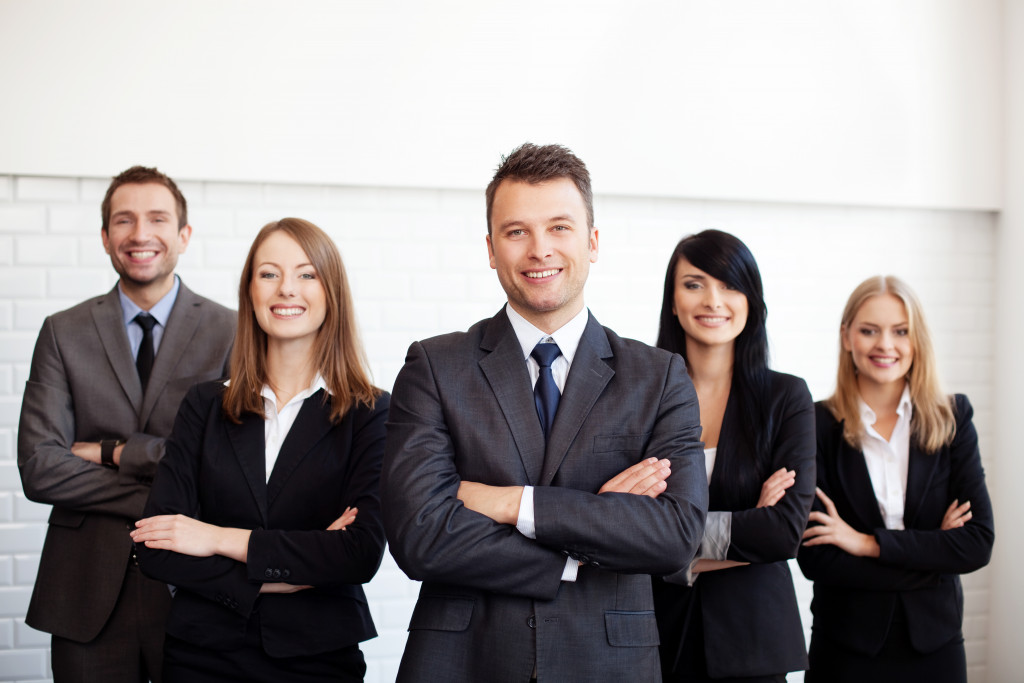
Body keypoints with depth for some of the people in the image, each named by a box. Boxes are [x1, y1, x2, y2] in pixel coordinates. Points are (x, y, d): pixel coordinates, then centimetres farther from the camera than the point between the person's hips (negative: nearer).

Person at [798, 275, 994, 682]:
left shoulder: (952, 418, 0)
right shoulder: (818, 425, -8)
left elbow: (979, 542, -8)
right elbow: (814, 558, -13)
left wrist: (867, 543, -14)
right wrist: (933, 553, -12)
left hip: (934, 642, 2)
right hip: (846, 647, -2)